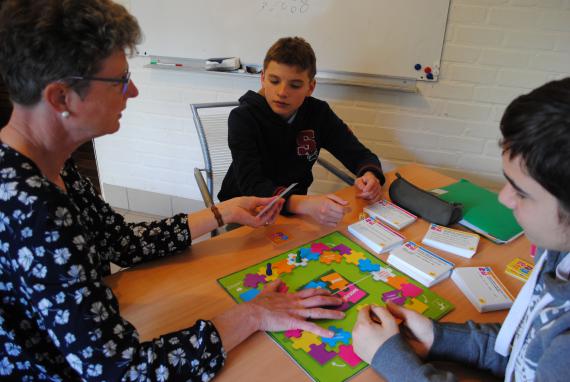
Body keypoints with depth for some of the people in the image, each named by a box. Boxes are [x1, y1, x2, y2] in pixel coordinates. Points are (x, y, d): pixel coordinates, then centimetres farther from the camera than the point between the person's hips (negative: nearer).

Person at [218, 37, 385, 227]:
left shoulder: (318, 113, -6)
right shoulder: (243, 117, -18)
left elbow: (362, 155, -3)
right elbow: (252, 185, -30)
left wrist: (370, 176, -29)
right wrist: (306, 205, -49)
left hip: (294, 207, 4)